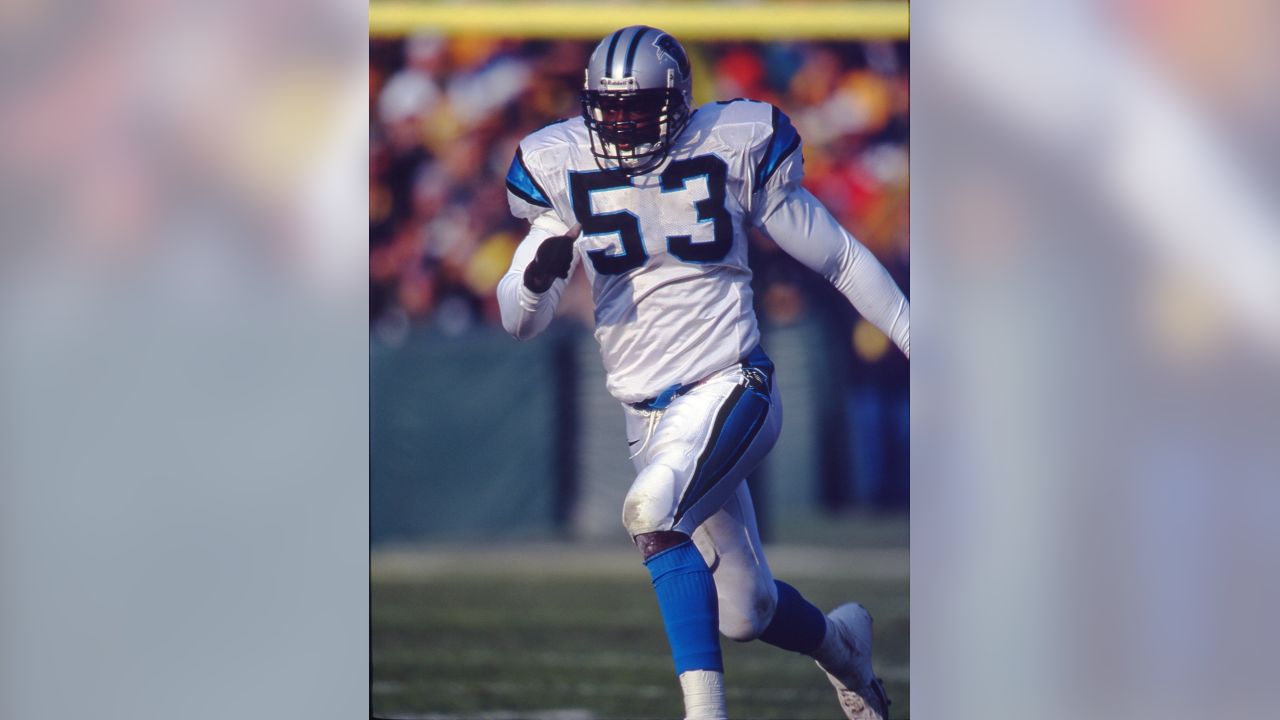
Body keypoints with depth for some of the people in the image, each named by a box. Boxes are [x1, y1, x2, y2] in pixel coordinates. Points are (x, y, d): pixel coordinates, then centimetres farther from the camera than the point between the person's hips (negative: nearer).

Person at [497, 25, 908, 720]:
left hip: (728, 384, -4)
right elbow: (518, 320, 3)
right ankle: (840, 643, 41)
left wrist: (919, 341, 6)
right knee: (745, 611, 8)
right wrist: (539, 275, -21)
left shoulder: (731, 151, -6)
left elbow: (838, 258, 4)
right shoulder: (566, 171, 2)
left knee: (651, 511, -32)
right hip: (648, 413, 4)